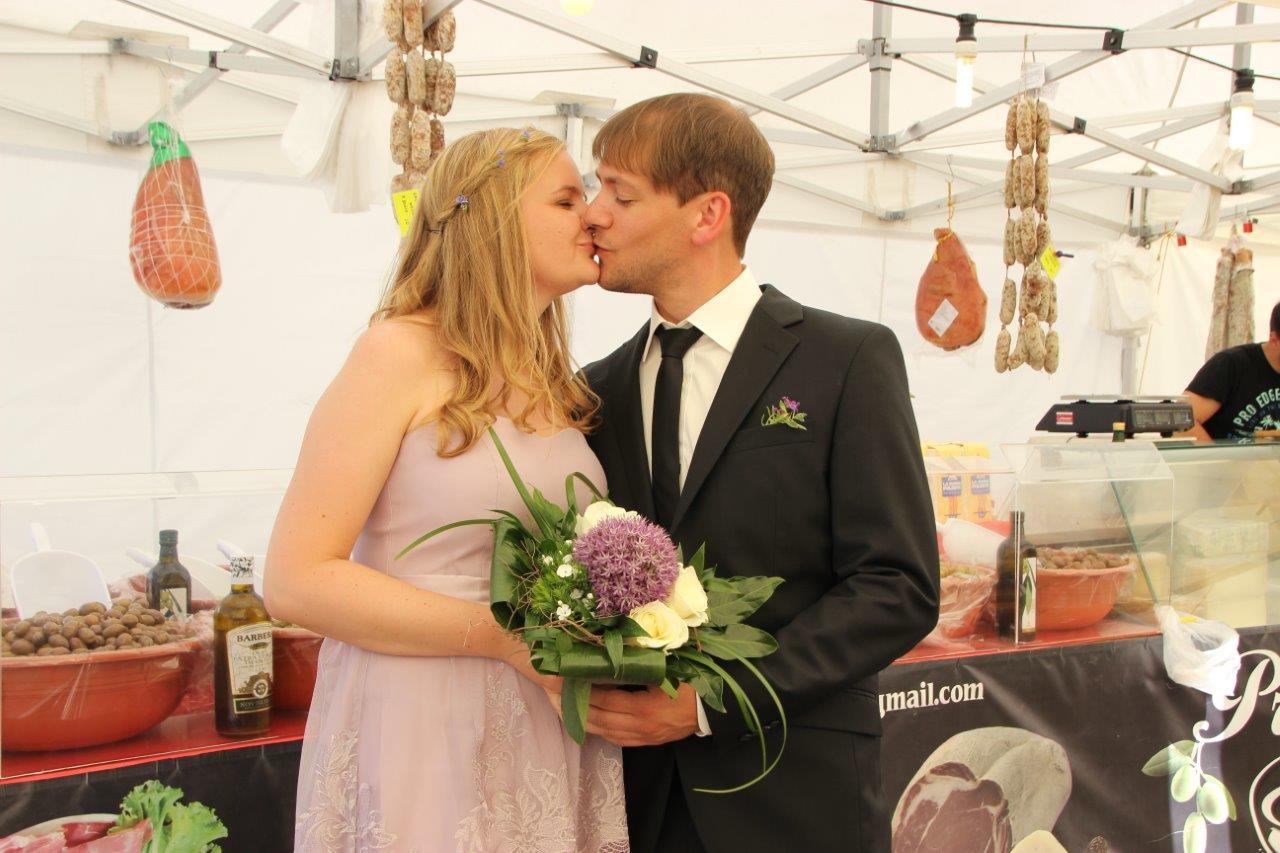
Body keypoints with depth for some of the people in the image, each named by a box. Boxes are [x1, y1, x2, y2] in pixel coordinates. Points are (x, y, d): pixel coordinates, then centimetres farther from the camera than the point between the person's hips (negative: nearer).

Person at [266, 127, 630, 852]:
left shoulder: (557, 383, 11)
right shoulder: (403, 352, -11)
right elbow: (297, 580, -16)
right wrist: (508, 638, -21)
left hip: (549, 725, 7)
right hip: (423, 724, -6)